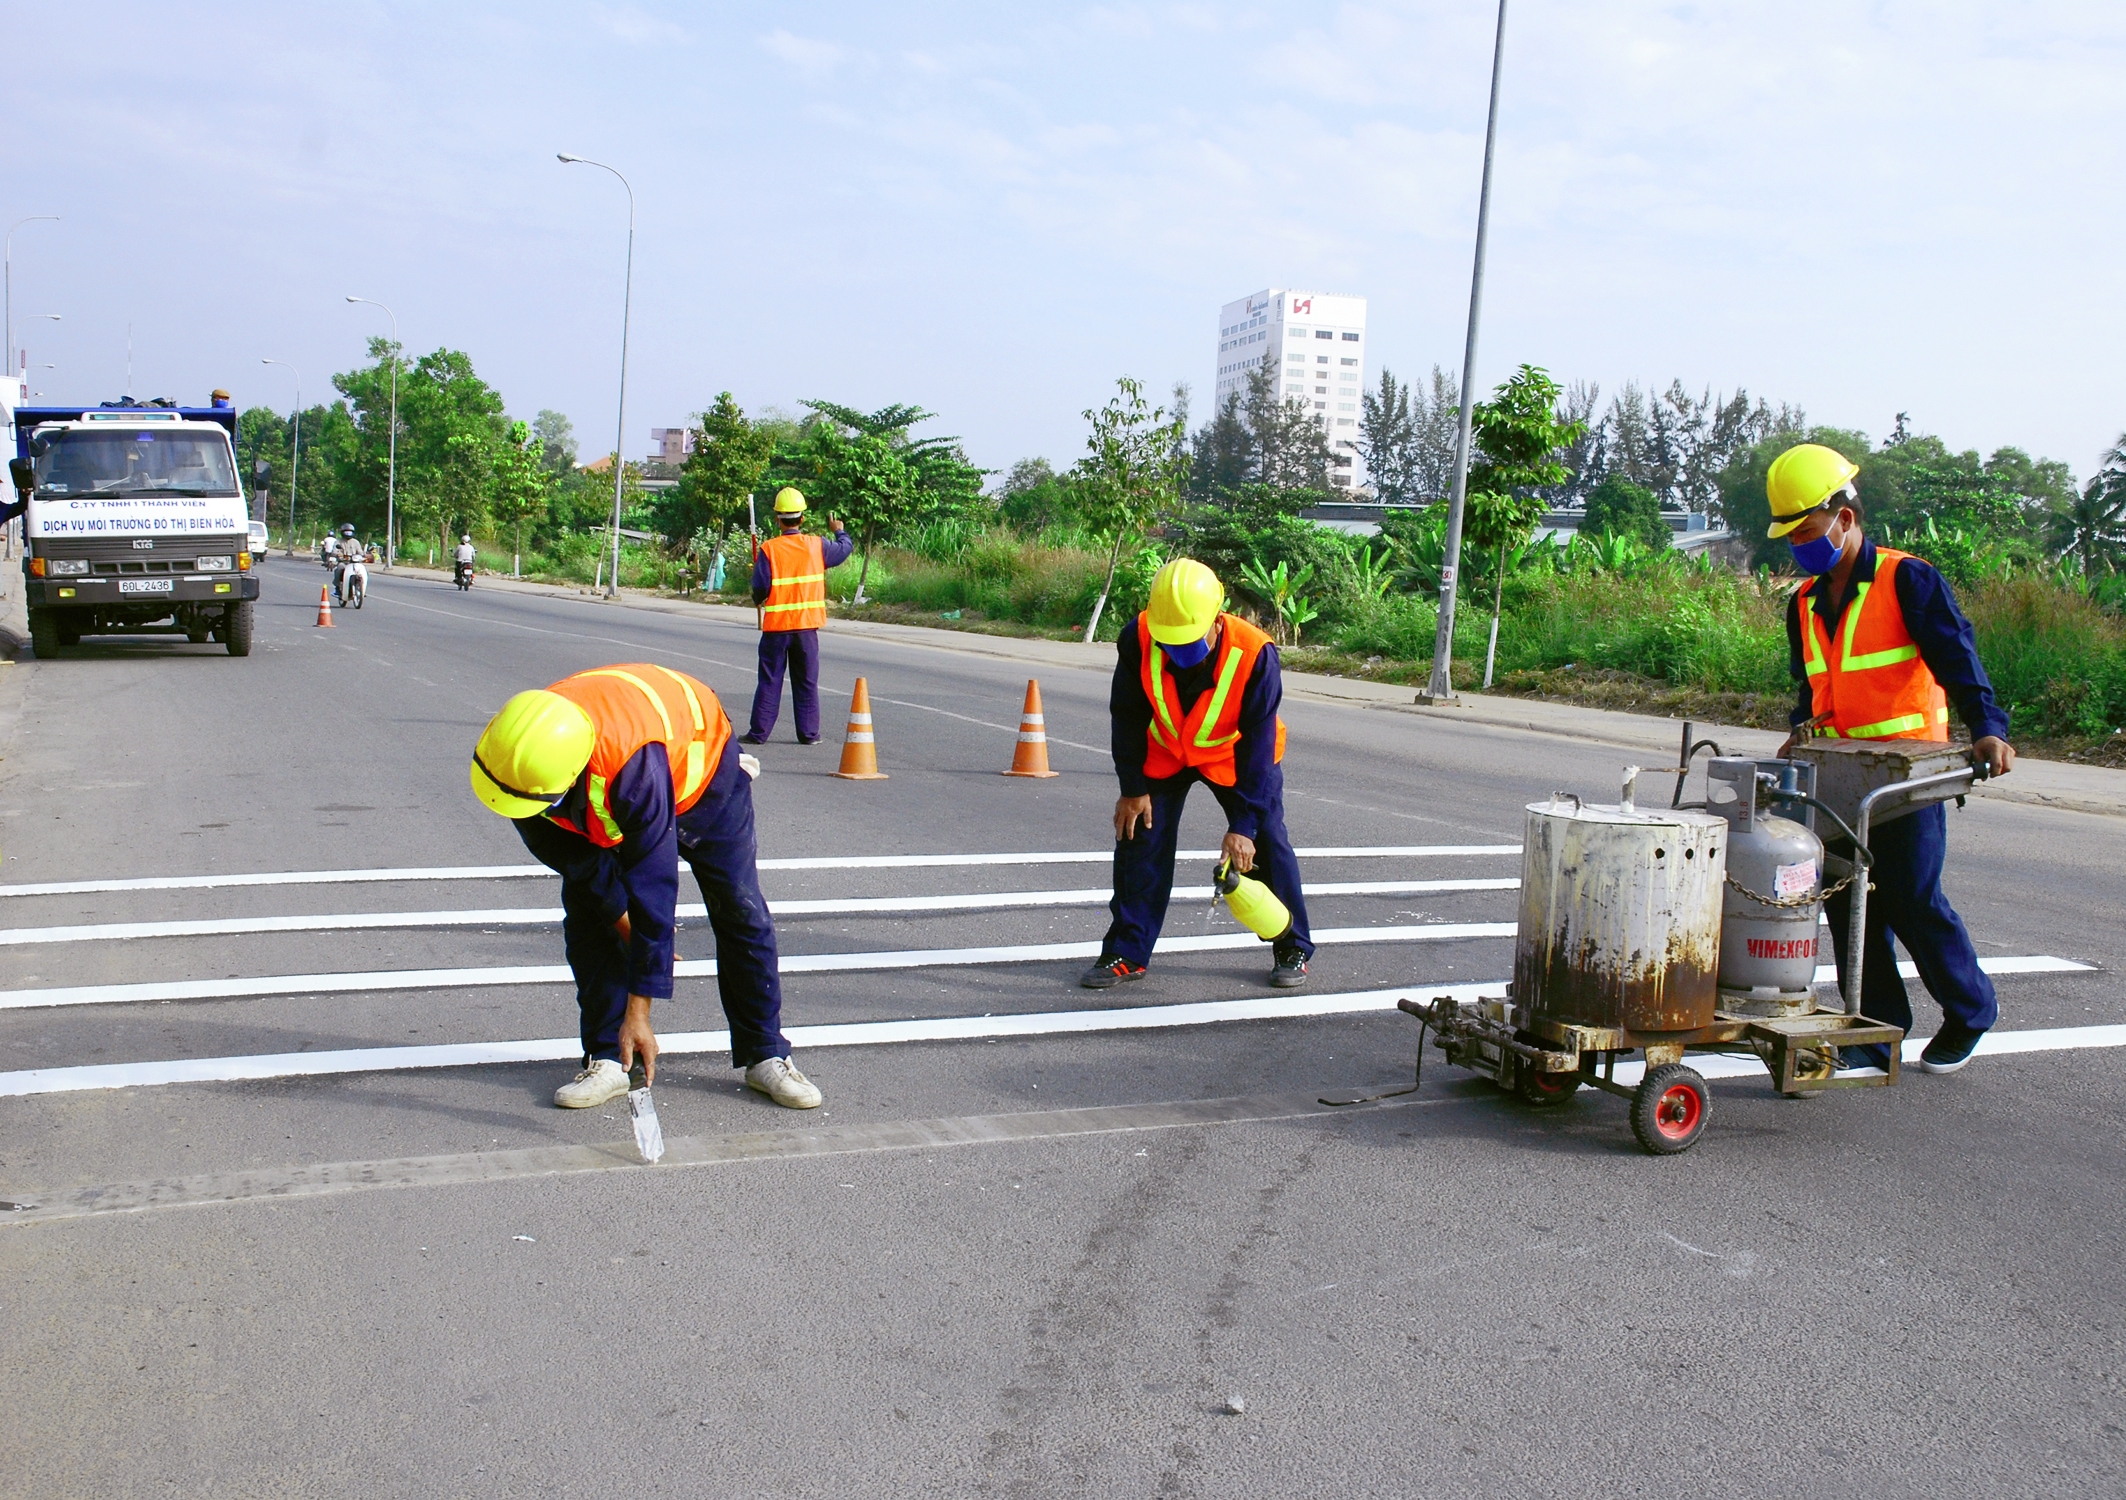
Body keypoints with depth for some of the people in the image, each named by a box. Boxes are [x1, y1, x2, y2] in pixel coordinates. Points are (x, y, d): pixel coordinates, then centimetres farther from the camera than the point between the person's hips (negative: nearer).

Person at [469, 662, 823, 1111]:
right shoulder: (516, 752, -32)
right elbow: (568, 853, -14)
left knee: (740, 913, -5)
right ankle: (605, 1061, -1)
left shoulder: (633, 766, -48)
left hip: (698, 767, -4)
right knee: (588, 917, -9)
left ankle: (766, 1057, 7)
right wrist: (619, 913, -13)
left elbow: (654, 889, -41)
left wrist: (638, 1015, -36)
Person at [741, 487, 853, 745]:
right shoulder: (817, 546, -2)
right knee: (806, 682, 9)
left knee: (770, 681, 6)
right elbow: (845, 548, 15)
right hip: (807, 626, 1)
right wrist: (839, 531, 36)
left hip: (776, 626, -1)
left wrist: (759, 600, 13)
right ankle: (808, 733, 10)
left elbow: (760, 588, -10)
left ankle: (759, 732, 8)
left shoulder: (769, 549, -9)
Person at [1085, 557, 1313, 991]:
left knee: (1266, 842, -6)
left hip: (1234, 755, -2)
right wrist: (1133, 789, -10)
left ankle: (1293, 950, 12)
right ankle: (1125, 953, 8)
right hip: (1163, 753, 2)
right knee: (1139, 839, -4)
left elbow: (1258, 744, -29)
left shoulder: (1254, 654, -35)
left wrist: (1243, 824, -30)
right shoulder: (1138, 639, -29)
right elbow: (1127, 717, -12)